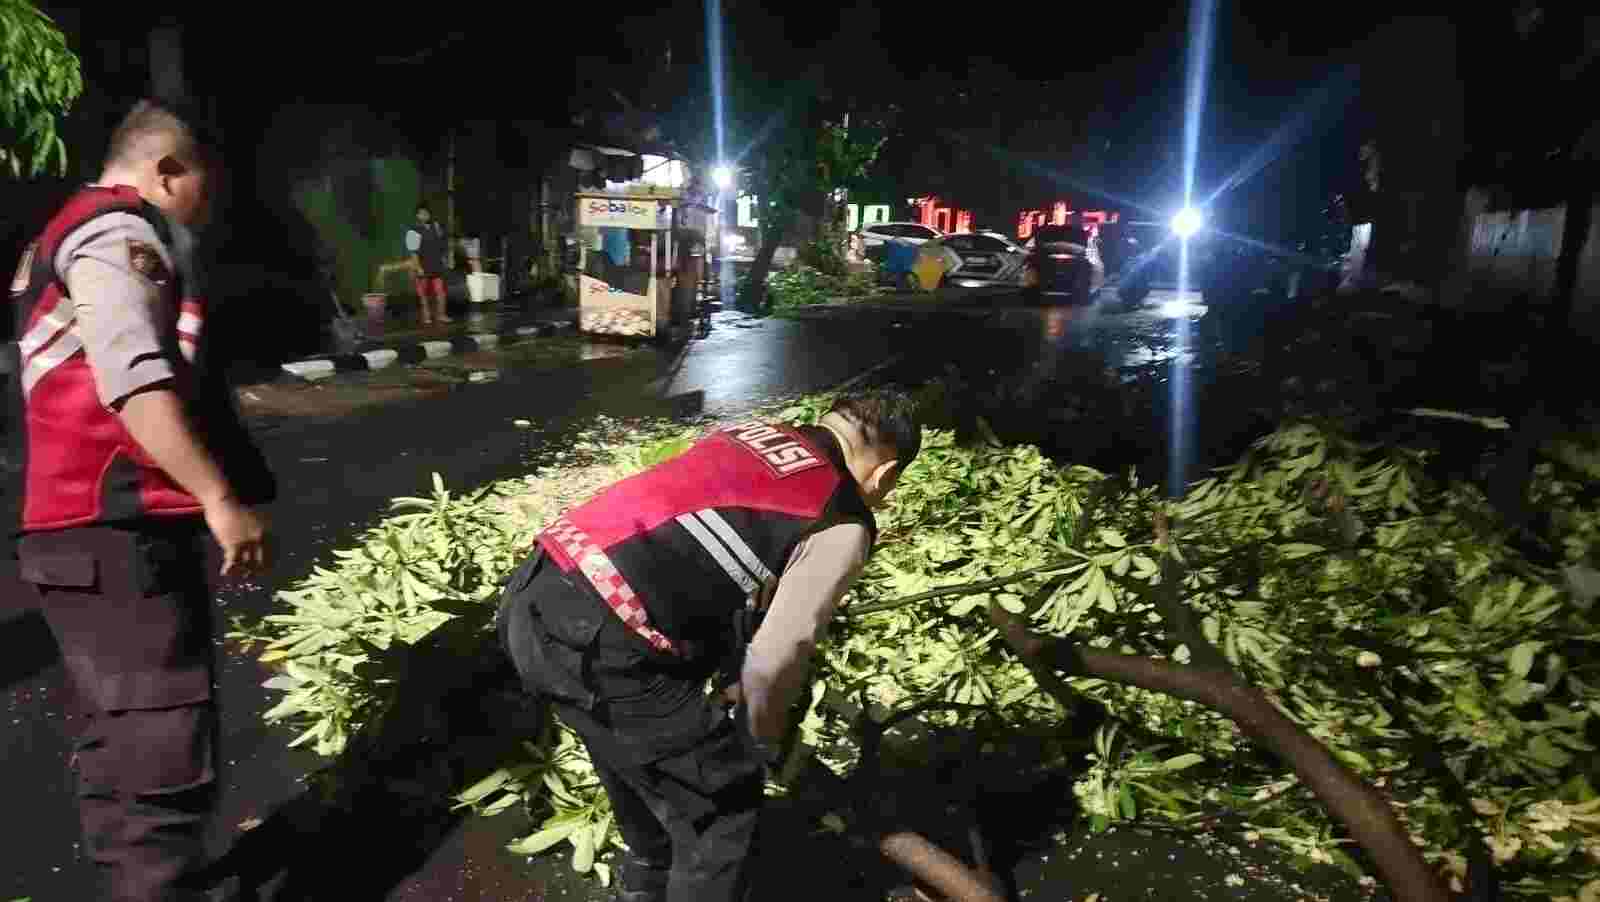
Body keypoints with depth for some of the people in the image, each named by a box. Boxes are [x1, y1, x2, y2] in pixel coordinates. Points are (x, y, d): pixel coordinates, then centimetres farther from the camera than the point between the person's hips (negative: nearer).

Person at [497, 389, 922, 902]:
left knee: (638, 755, 35)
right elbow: (772, 661, -5)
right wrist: (763, 742, 16)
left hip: (530, 597, 9)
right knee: (725, 808, 13)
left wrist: (727, 675, 34)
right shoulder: (843, 526, -2)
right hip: (595, 645, -9)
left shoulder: (752, 433, 19)